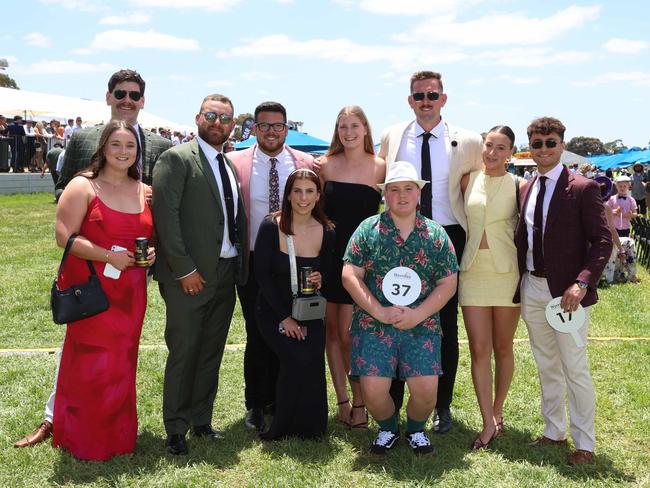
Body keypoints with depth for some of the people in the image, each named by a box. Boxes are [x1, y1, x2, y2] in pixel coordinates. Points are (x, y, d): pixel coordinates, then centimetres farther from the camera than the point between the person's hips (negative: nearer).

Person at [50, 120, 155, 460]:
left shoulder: (145, 191, 11)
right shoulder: (83, 187, -5)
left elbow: (154, 235, 21)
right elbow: (64, 237, -12)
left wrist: (153, 251, -2)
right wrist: (109, 257, -19)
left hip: (130, 292, 5)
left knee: (122, 364, 11)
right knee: (92, 365, 0)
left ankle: (118, 435, 24)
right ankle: (87, 441, 16)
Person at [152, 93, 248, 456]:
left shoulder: (230, 166, 16)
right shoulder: (177, 159, -6)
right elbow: (166, 215, -14)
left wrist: (241, 264, 6)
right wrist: (184, 269, -17)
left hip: (226, 274, 7)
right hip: (191, 276, -6)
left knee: (212, 353, 13)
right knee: (183, 353, 1)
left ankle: (201, 421, 25)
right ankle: (176, 430, 14)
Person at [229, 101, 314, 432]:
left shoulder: (307, 164, 4)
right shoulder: (235, 163, 0)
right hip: (253, 263, -1)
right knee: (257, 336, 5)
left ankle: (281, 402, 23)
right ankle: (256, 405, 20)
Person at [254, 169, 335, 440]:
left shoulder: (326, 232, 0)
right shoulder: (271, 227, -10)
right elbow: (262, 274, -11)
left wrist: (320, 280, -14)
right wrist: (284, 317, -14)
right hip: (273, 312, -3)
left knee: (313, 362, -21)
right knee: (298, 359, -24)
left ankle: (309, 427, 2)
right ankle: (283, 428, -3)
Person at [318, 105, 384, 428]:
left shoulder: (380, 167, -1)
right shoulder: (326, 164, 6)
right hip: (328, 253, 3)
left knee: (349, 334, -6)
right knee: (331, 329, 6)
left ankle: (359, 402, 11)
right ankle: (343, 400, 18)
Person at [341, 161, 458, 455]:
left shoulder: (436, 235, 6)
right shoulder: (368, 229, 2)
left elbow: (448, 284, 3)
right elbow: (350, 276, -2)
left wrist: (418, 314, -11)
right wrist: (379, 312, -12)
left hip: (422, 326, 1)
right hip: (373, 325, 0)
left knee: (426, 390, -10)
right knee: (373, 390, -10)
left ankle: (416, 430, 24)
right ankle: (387, 429, 24)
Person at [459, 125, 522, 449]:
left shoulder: (518, 186, 0)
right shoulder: (468, 180, 6)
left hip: (507, 272, -1)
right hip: (473, 272, 2)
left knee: (503, 348, 10)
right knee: (479, 349, -1)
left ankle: (497, 412, 27)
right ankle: (488, 424, 5)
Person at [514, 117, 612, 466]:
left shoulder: (583, 188, -9)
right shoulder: (525, 190, 9)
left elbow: (602, 241, -12)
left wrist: (581, 283, -22)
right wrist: (521, 282, 4)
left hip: (566, 291, -6)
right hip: (531, 289, 6)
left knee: (574, 368, 2)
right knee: (546, 366, 16)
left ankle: (584, 444, 16)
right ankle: (554, 432, 30)